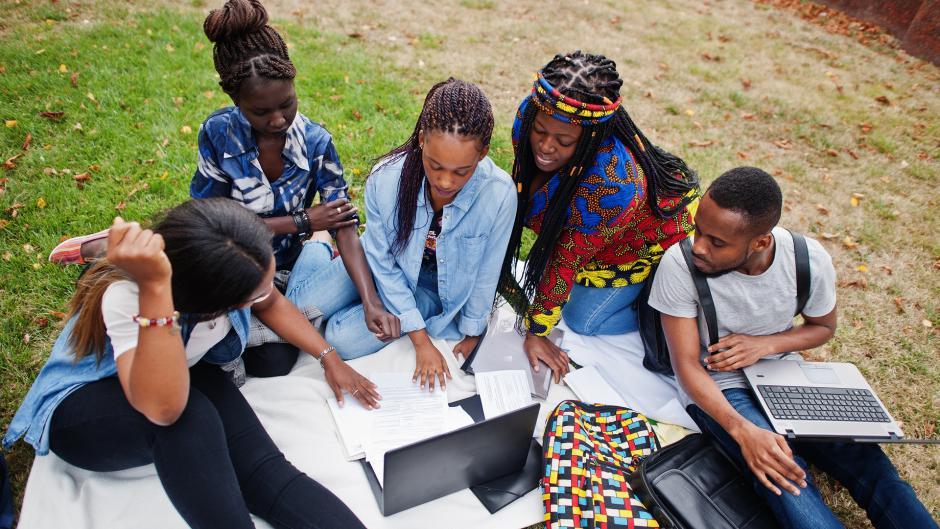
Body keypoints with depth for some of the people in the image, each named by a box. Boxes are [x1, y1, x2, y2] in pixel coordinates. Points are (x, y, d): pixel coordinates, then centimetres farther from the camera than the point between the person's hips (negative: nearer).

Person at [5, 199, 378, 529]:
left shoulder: (227, 264, -21)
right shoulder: (125, 296, -36)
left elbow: (273, 305, 0)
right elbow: (162, 407, -49)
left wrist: (329, 358, -6)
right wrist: (153, 287, -55)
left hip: (187, 375, 4)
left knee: (261, 467, -27)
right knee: (190, 416, -38)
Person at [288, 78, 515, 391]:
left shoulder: (500, 195, -32)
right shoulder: (385, 178, -29)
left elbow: (486, 273, -15)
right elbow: (382, 263, -18)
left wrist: (472, 333, -2)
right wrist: (421, 340, -17)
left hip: (439, 288, -1)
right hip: (388, 265, 1)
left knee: (345, 340, -16)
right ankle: (317, 248, 23)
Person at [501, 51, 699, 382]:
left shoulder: (612, 181, -45)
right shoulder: (529, 115, -27)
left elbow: (569, 257, -34)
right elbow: (522, 187, -9)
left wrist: (536, 332, -22)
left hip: (660, 230, -6)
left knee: (583, 320, -4)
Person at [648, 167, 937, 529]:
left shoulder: (810, 260, -14)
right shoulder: (679, 265, -23)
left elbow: (823, 327, 8)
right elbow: (687, 364, -17)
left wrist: (764, 343, -13)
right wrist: (743, 430, -32)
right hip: (718, 388, -3)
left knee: (872, 467, -14)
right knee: (785, 480, -28)